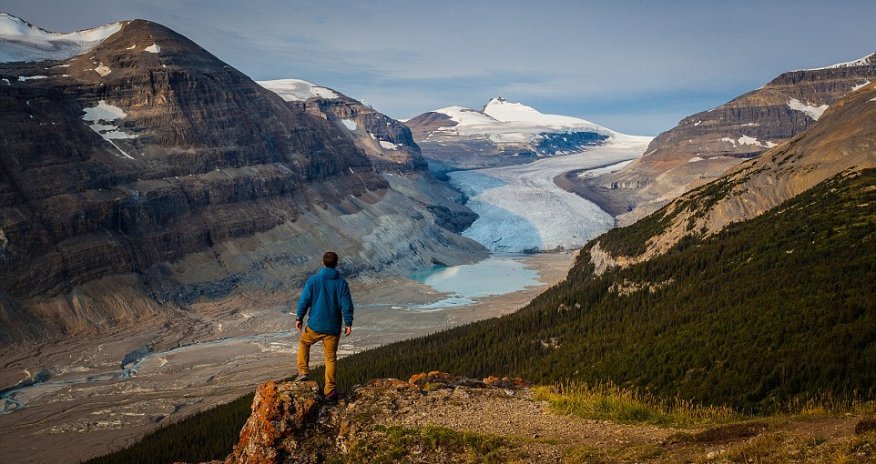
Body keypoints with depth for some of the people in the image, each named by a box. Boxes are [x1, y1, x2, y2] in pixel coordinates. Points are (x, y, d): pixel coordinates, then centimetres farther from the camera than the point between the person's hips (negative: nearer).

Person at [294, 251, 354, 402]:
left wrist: (299, 318, 6)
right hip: (333, 327, 1)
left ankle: (303, 371, 19)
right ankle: (330, 391, 10)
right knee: (331, 358, 9)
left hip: (315, 325, -1)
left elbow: (304, 301, -5)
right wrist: (348, 323, 1)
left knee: (303, 343, 29)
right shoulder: (341, 282, -4)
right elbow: (346, 305, -6)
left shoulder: (313, 280, -6)